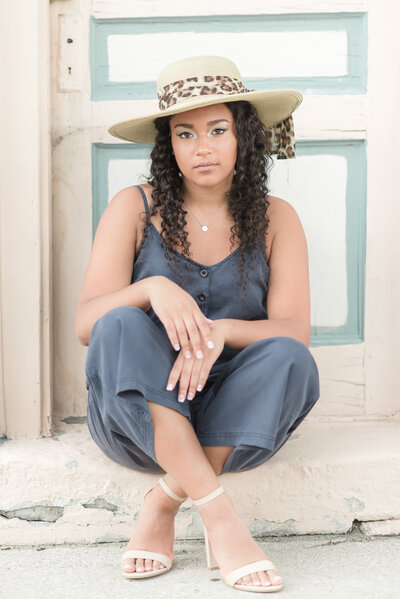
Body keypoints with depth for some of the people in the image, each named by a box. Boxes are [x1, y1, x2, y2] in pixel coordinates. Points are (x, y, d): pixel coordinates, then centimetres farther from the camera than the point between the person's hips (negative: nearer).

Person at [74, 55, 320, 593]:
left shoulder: (275, 219, 3)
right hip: (134, 417, -1)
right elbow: (86, 323, -11)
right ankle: (220, 517, -30)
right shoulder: (134, 209, 0)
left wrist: (219, 331, -31)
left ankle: (161, 506, -17)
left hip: (231, 424, 1)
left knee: (290, 360, -29)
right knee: (123, 327, -31)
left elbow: (294, 330, -10)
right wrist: (154, 289, -33)